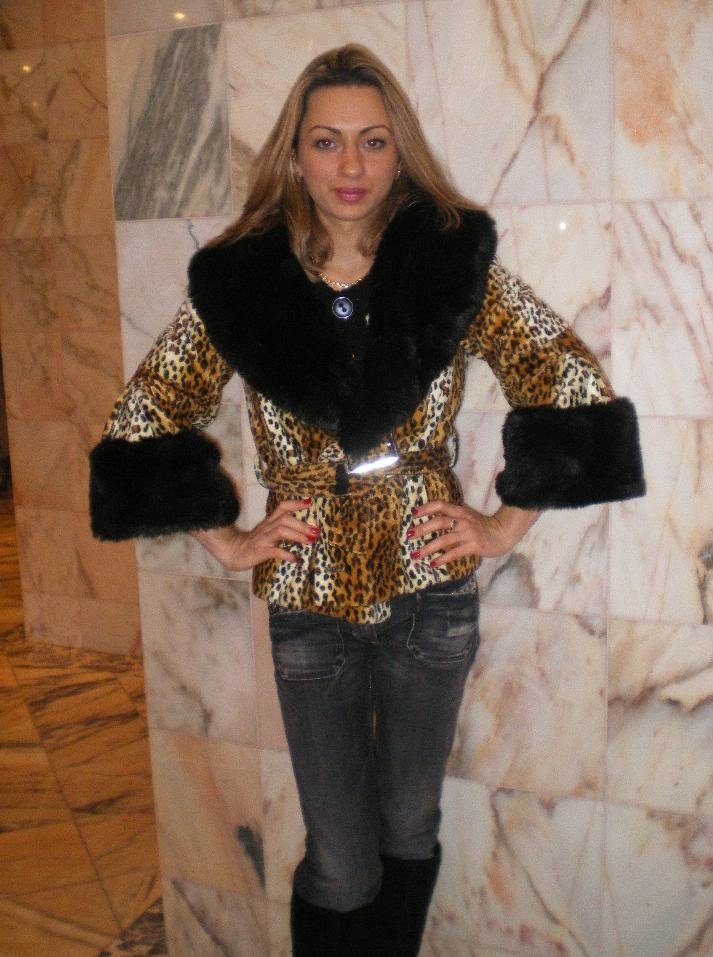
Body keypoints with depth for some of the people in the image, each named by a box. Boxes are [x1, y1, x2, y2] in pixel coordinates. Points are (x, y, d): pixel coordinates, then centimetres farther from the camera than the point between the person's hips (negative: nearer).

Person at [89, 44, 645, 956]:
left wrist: (506, 522, -5)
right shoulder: (236, 280, -6)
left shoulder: (458, 262, -7)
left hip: (431, 592, 1)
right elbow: (144, 416, 2)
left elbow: (571, 384, -3)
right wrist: (227, 540, -1)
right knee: (341, 867, 9)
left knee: (409, 831, 20)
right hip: (309, 605, -1)